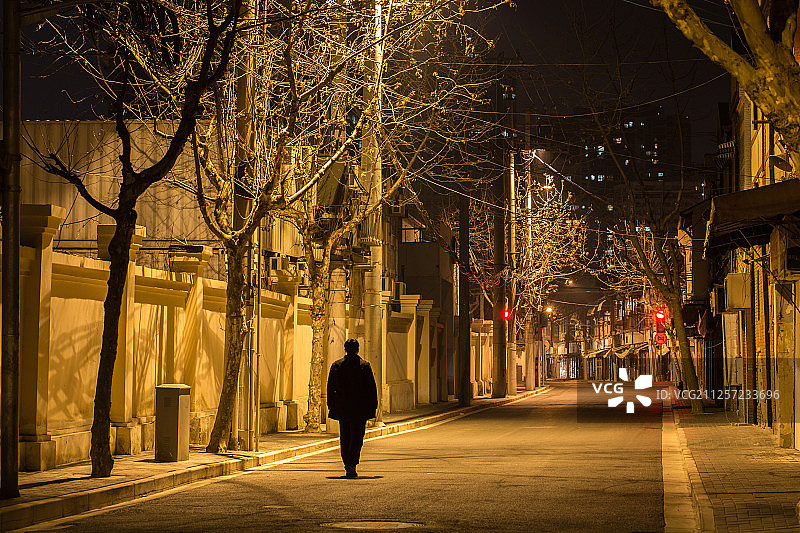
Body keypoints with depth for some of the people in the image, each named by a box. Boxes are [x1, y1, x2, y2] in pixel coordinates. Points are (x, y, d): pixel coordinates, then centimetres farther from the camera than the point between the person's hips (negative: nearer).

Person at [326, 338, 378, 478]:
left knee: (345, 438, 12)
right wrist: (372, 407, 4)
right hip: (360, 409, -2)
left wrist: (331, 407, 11)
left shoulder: (336, 366, 3)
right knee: (357, 437, 0)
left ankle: (348, 467, 14)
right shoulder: (364, 366, -4)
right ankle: (352, 465, -14)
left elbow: (330, 388, 6)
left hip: (342, 409, 2)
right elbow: (371, 388, -3)